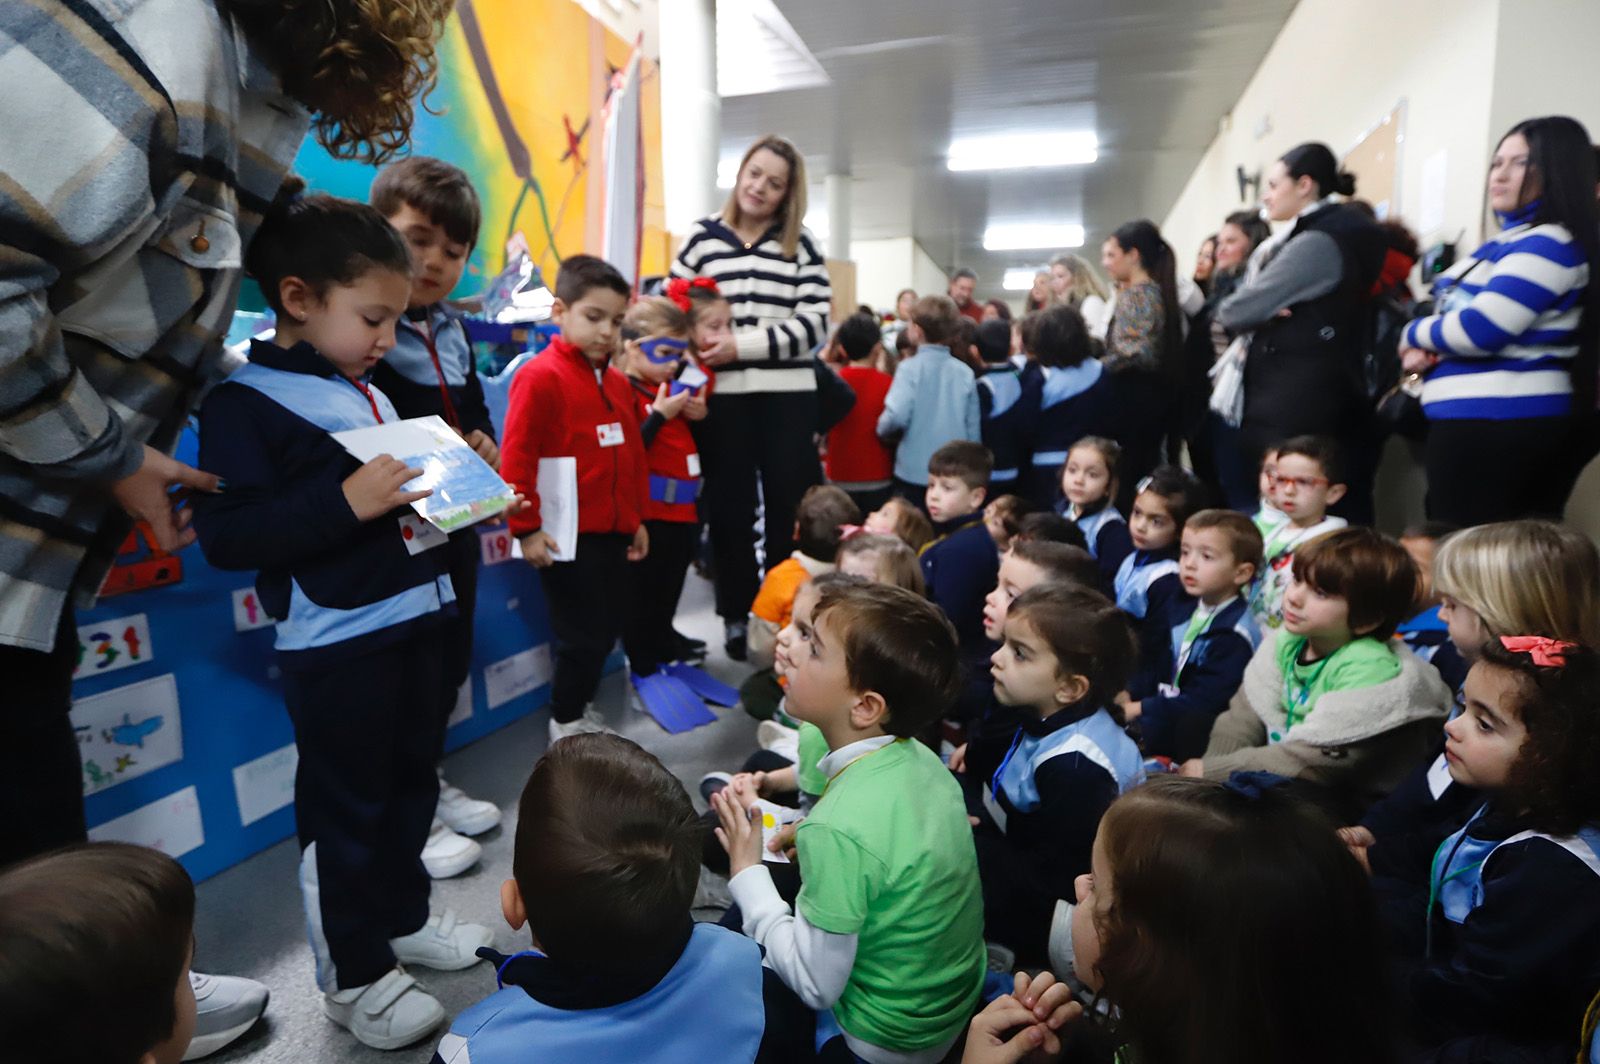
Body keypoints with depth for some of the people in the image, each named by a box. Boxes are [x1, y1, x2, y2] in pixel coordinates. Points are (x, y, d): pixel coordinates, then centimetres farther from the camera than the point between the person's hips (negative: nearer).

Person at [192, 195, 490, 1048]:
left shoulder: (369, 393, 12)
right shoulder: (245, 403, -12)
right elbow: (224, 535, -20)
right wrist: (346, 503, -29)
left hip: (417, 616, 8)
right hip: (336, 639, -8)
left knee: (412, 780, 19)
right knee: (345, 808, 6)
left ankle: (401, 917, 40)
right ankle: (353, 975, 24)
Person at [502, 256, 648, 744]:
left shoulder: (617, 383, 10)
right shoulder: (540, 377, -12)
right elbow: (515, 459, -15)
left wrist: (637, 519, 18)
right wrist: (526, 528, -16)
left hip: (613, 533, 8)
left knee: (607, 629, 16)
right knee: (582, 635, 2)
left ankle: (580, 706, 36)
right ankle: (566, 723, 22)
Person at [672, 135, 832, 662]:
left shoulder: (801, 244, 7)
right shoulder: (701, 237, 7)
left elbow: (814, 322, -4)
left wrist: (744, 345, -15)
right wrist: (693, 346, -10)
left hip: (788, 394, 0)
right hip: (722, 395, 0)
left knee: (789, 507, 6)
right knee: (729, 508, 8)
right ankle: (736, 615, 23)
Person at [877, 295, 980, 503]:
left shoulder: (911, 369, -10)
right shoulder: (965, 372, 1)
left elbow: (897, 416, -22)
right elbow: (973, 427, 4)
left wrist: (882, 431, 0)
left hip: (914, 473, -3)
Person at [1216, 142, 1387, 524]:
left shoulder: (1316, 242, -12)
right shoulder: (1341, 234, 18)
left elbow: (1236, 310, -14)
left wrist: (1227, 309, 6)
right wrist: (1266, 311, -5)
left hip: (1294, 400, -9)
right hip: (1320, 395, 9)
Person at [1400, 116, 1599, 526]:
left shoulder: (1550, 244, -11)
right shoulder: (1505, 242, 19)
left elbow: (1479, 329, -21)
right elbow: (1454, 312, 24)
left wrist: (1413, 333, -1)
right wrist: (1421, 350, 1)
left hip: (1503, 426, -10)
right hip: (1473, 423, 10)